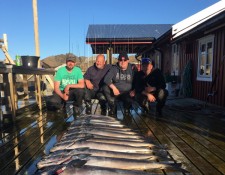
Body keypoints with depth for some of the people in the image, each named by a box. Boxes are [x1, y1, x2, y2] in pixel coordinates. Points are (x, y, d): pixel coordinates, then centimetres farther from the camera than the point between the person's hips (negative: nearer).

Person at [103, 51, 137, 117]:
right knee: (105, 88, -25)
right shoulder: (114, 68, 2)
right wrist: (113, 88, -26)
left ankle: (127, 109, 6)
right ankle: (112, 109, -9)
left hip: (127, 93, -1)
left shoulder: (132, 68, 3)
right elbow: (106, 79, -10)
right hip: (115, 92, 1)